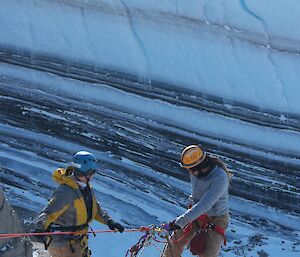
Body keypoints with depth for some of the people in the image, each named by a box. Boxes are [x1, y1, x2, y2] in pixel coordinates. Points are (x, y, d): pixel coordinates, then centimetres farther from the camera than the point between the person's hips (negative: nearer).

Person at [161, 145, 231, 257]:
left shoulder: (220, 178, -34)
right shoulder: (195, 170, -12)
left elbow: (204, 205, -38)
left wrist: (181, 221, -42)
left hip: (216, 219, -6)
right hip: (196, 212, 6)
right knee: (174, 242, 6)